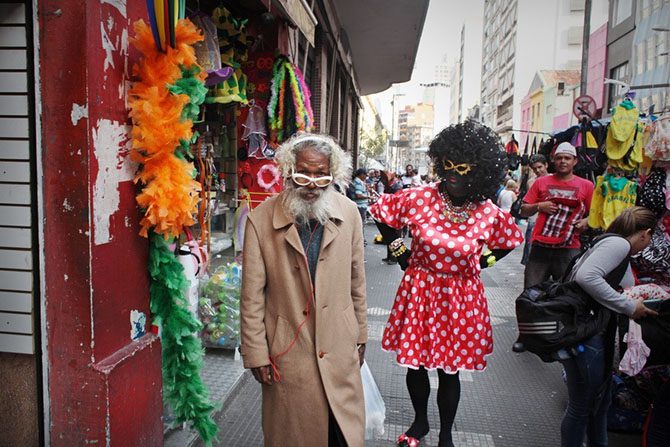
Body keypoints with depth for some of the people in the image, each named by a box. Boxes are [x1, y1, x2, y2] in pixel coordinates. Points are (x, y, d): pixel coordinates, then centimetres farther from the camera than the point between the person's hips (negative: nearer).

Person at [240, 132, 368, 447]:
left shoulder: (349, 213, -2)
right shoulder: (261, 219, -11)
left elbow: (356, 281, 6)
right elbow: (252, 295, -7)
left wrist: (361, 335, 11)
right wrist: (256, 353, -5)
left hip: (339, 345, 2)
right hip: (287, 350, -2)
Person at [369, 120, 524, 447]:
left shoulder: (489, 214, -8)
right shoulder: (418, 197, -12)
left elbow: (509, 242, 12)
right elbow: (382, 213, 5)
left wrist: (480, 262, 4)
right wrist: (399, 251, 3)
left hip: (460, 298, 0)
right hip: (419, 292, 1)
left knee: (449, 370, 10)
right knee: (415, 363, 13)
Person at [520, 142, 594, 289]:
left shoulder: (586, 186, 7)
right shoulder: (541, 182, 9)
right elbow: (524, 211, 10)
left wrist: (586, 221, -9)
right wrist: (538, 207, -8)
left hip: (568, 249, -1)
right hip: (540, 246, 1)